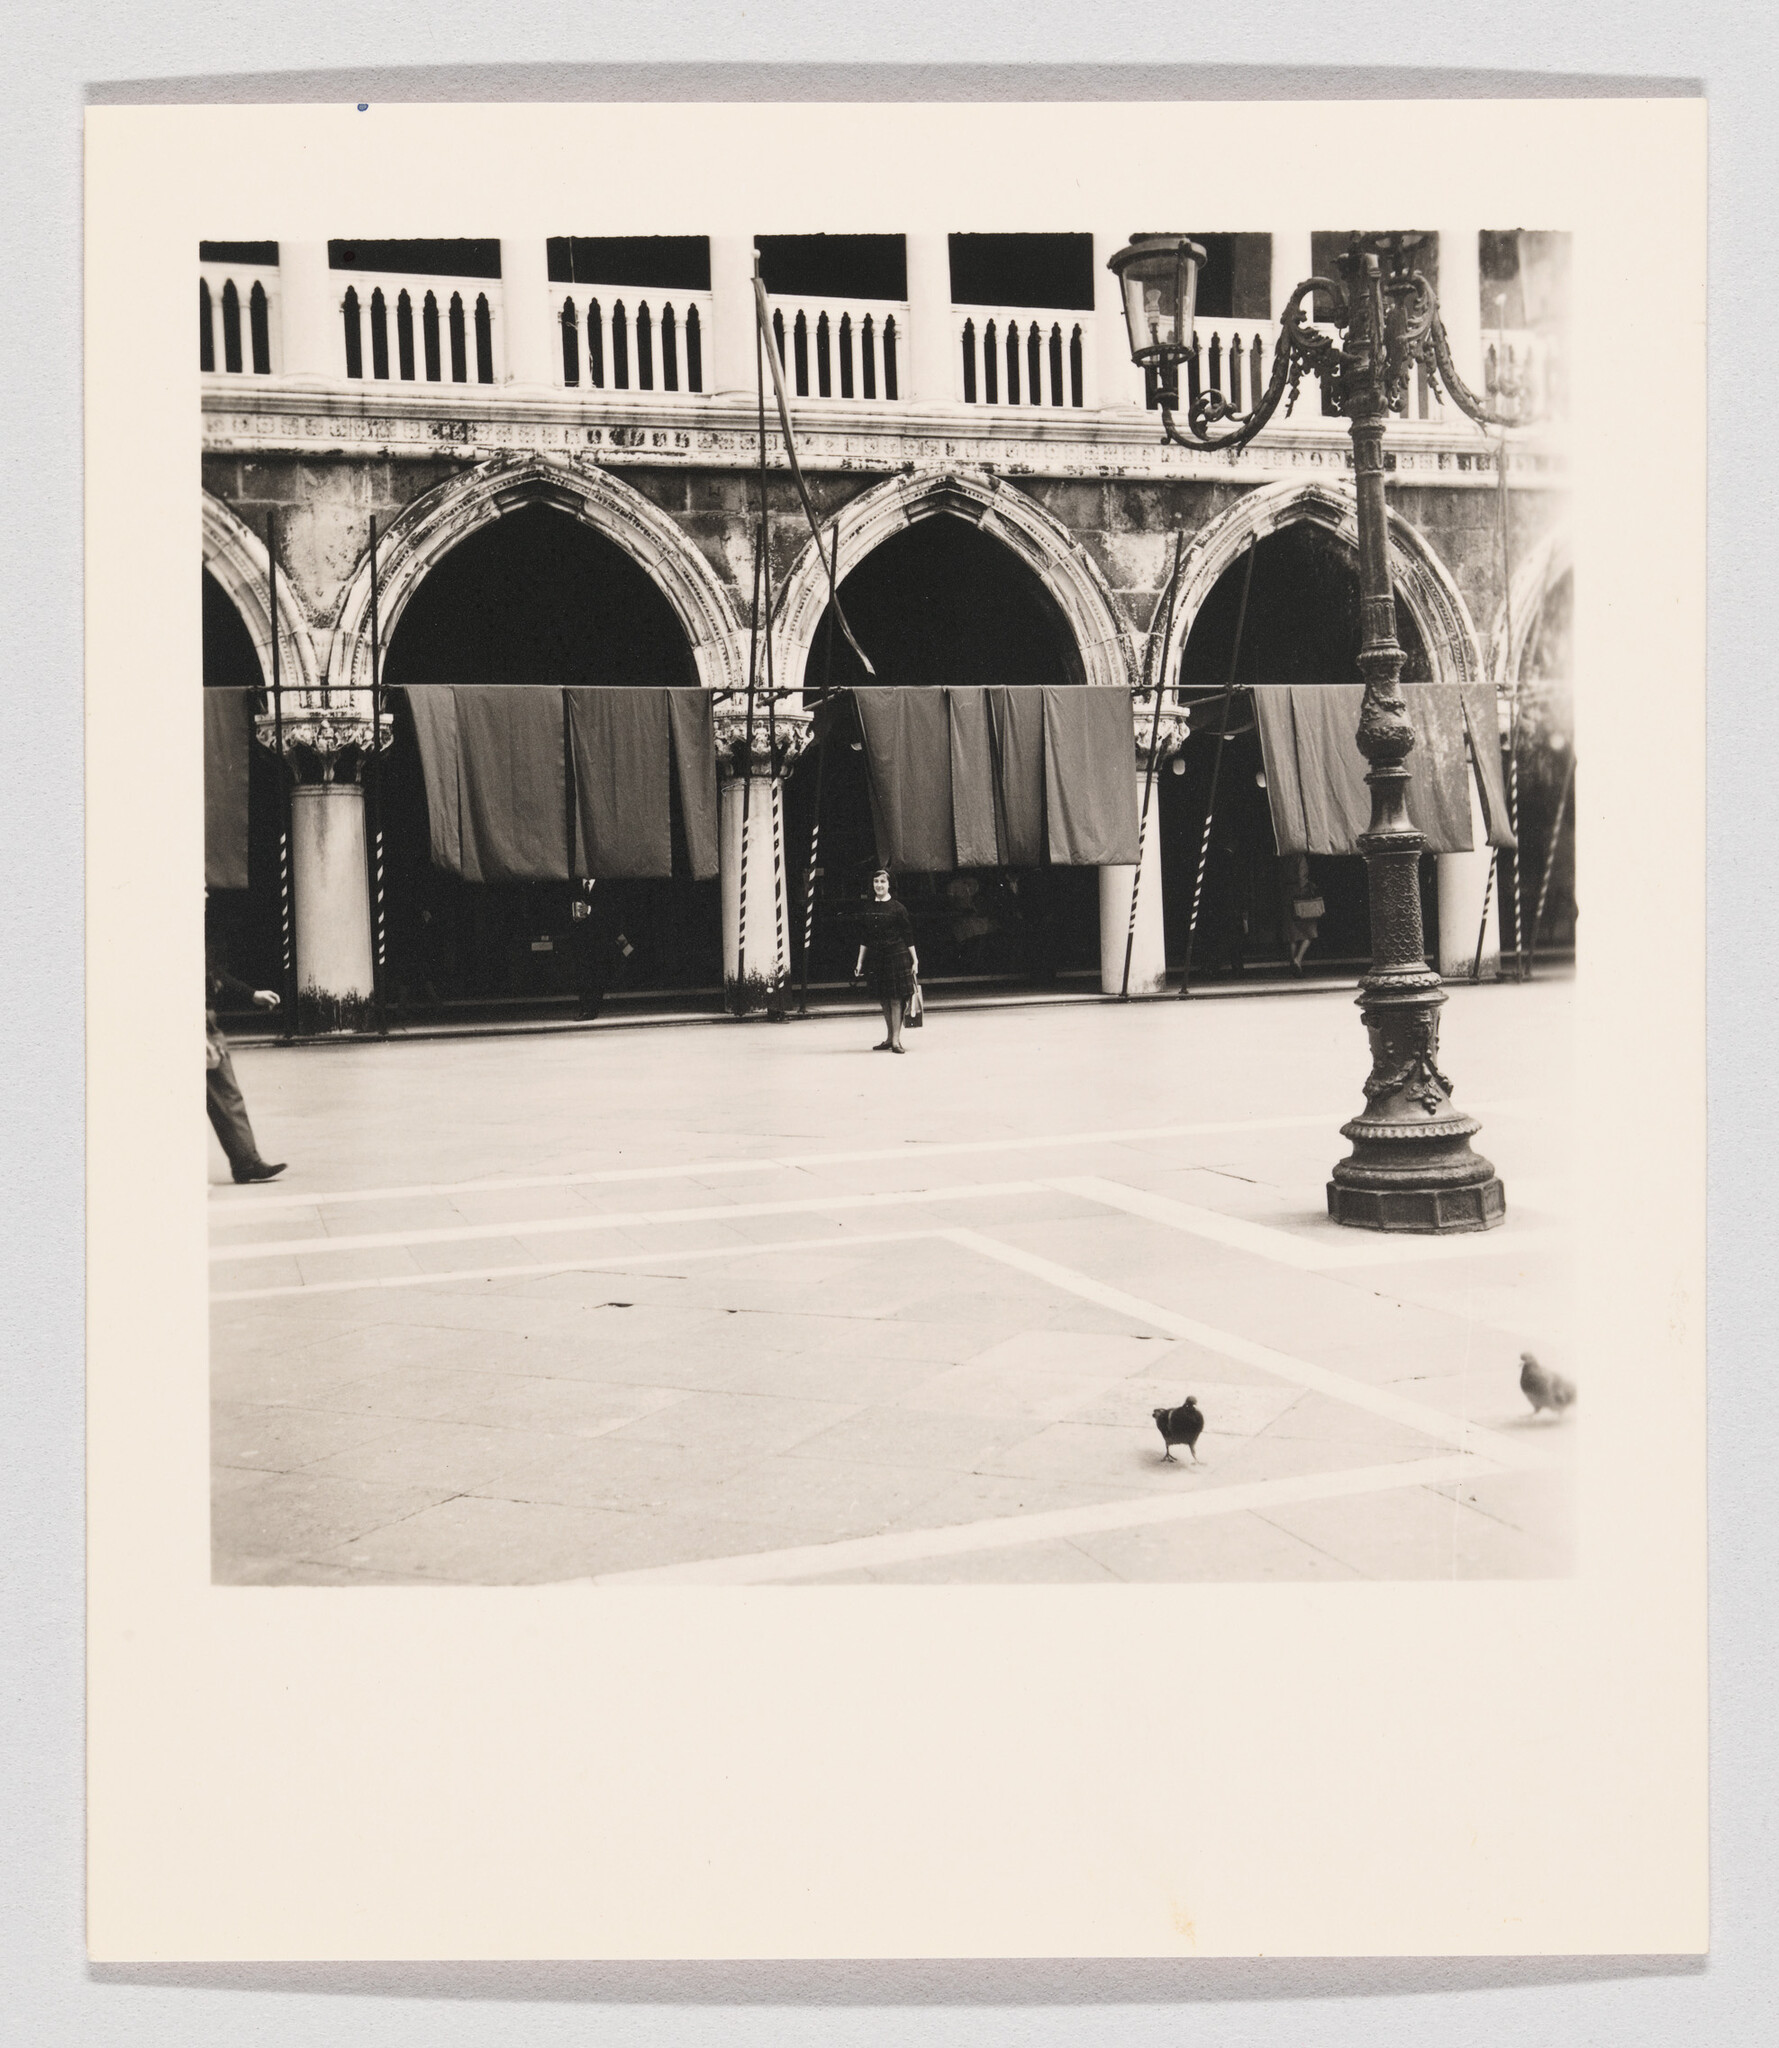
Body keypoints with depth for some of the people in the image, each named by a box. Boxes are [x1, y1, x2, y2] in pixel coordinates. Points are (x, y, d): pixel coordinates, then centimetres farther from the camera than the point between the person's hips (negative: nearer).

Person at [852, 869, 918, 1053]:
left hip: (896, 955, -4)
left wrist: (915, 960, -4)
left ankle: (896, 1039, -4)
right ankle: (889, 1038, 17)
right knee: (884, 1000, 8)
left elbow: (908, 936, -1)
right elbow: (865, 939, 15)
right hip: (877, 958, 4)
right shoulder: (867, 909, 9)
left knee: (896, 998, -6)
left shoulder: (898, 908, -3)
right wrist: (860, 962, 13)